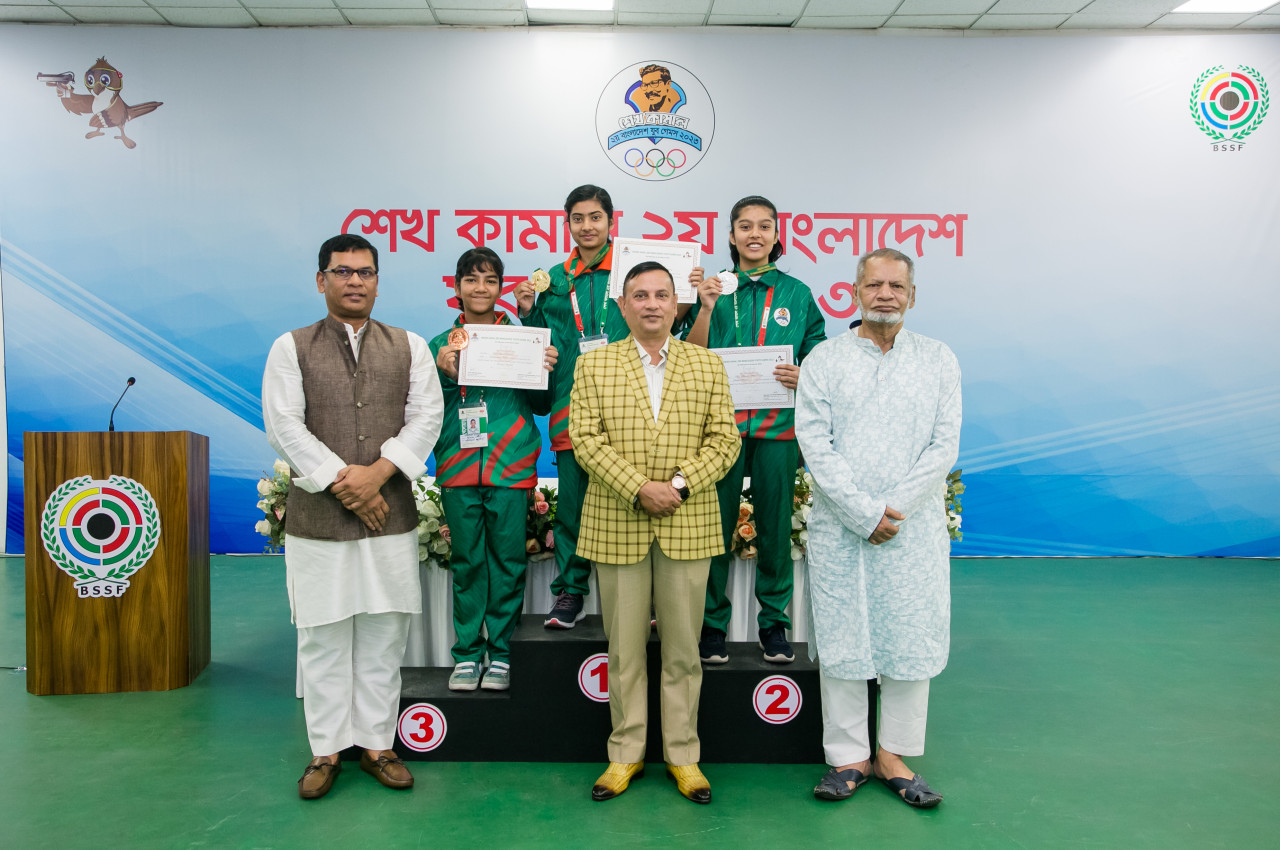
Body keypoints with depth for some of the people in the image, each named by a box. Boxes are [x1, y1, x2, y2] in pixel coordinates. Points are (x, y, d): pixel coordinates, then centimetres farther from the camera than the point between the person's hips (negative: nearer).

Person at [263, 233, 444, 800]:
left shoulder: (410, 347, 11)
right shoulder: (291, 348, 7)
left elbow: (426, 416, 0)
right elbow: (284, 425, -3)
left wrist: (378, 472, -13)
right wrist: (341, 482, -12)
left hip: (391, 517, 1)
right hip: (317, 516, -1)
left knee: (384, 637, 7)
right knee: (323, 638, 6)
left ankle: (377, 744, 21)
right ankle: (327, 750, 20)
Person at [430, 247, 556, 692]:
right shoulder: (441, 344, 9)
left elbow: (541, 406, 9)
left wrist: (545, 371, -9)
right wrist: (443, 373, -11)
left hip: (511, 468, -1)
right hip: (458, 468, 1)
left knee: (508, 560, 3)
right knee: (466, 562, 6)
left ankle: (501, 653, 15)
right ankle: (467, 654, 18)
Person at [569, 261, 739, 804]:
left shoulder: (708, 365, 9)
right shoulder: (593, 364, 6)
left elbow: (725, 439, 2)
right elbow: (585, 439, -3)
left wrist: (679, 484, -12)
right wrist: (638, 489, -15)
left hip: (689, 526, 1)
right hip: (616, 527, 0)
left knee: (683, 648, 8)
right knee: (624, 648, 8)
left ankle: (682, 754, 23)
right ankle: (626, 753, 23)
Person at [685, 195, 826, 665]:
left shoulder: (797, 293, 9)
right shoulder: (715, 288, 8)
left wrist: (803, 376, -10)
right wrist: (706, 309, -10)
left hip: (777, 425, 1)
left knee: (776, 525, 5)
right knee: (716, 524, 2)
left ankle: (774, 622, 21)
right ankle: (712, 622, 17)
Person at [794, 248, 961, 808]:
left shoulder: (938, 360, 7)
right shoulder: (823, 361, 3)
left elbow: (944, 446, 0)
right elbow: (815, 445, -5)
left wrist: (892, 509, -10)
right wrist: (863, 512, -12)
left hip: (914, 527, 1)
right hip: (838, 528, -1)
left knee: (911, 637, 6)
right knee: (841, 640, 4)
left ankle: (893, 756, 22)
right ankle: (849, 757, 19)